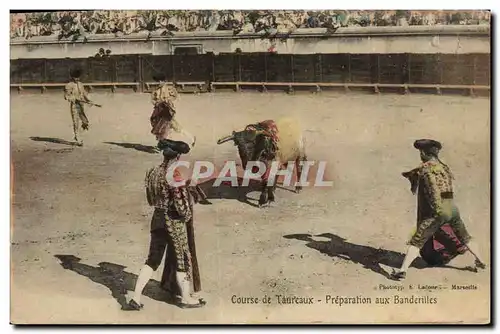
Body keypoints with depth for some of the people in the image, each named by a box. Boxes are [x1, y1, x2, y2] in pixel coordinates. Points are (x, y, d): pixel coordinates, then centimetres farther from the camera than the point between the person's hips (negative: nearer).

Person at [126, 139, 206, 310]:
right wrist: (187, 215, -1)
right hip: (174, 221, -7)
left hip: (157, 218, 7)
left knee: (152, 259, 15)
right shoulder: (174, 175, -21)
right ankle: (185, 298, 26)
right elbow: (181, 201, -20)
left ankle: (136, 299, 14)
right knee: (182, 259, 11)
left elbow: (151, 199, 10)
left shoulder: (152, 172, 1)